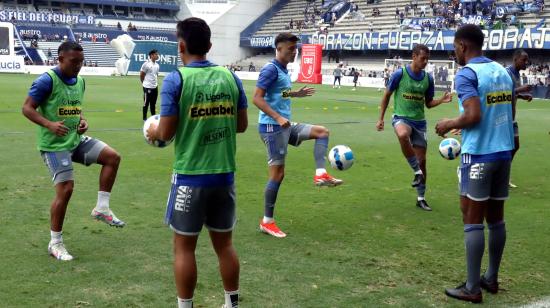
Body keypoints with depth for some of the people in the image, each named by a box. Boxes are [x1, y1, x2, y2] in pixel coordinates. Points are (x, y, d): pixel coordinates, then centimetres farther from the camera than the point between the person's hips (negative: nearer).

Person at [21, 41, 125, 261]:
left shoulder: (79, 81, 8)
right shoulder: (47, 80, -15)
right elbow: (27, 108, -14)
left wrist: (83, 121, 1)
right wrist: (49, 124, -29)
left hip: (76, 140, 7)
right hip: (54, 145, -7)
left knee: (112, 157, -3)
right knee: (65, 189, -10)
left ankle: (101, 208, 6)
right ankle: (55, 243, 7)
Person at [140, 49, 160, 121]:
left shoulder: (157, 65, 9)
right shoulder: (146, 64, -12)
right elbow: (141, 75, -6)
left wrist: (156, 83, 13)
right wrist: (144, 83, 4)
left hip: (155, 87, 7)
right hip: (147, 87, -7)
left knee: (153, 103, 13)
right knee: (146, 103, 1)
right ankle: (144, 118, 9)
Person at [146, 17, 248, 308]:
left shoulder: (176, 79, -11)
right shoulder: (230, 76, 2)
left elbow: (166, 133, -11)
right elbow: (241, 124, 8)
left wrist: (153, 131, 11)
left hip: (190, 176, -4)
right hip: (225, 174, 4)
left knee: (184, 246, 9)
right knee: (224, 243, 16)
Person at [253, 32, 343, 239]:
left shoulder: (284, 70, 13)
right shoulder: (271, 69, -15)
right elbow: (257, 98, -22)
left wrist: (296, 94, 21)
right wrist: (278, 118, -31)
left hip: (285, 126, 9)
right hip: (272, 127, -9)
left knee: (322, 132, 11)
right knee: (277, 173, -5)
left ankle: (320, 174, -1)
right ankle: (267, 222, 4)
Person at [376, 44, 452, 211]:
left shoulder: (428, 78, 2)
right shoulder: (399, 74, -9)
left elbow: (429, 103, 11)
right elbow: (386, 96, 1)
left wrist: (442, 100, -9)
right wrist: (381, 119, 0)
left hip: (419, 122, 4)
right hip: (401, 117, -4)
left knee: (422, 160, 6)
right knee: (403, 135, -41)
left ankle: (421, 198, 21)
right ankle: (417, 172, -22)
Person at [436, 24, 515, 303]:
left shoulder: (466, 74, -12)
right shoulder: (502, 71, 12)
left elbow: (473, 116, -22)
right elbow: (510, 112, 15)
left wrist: (450, 124, -5)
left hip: (479, 154, -7)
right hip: (504, 152, 8)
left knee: (472, 220, -1)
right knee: (496, 218, 14)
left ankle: (472, 288, 3)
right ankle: (491, 279, 24)